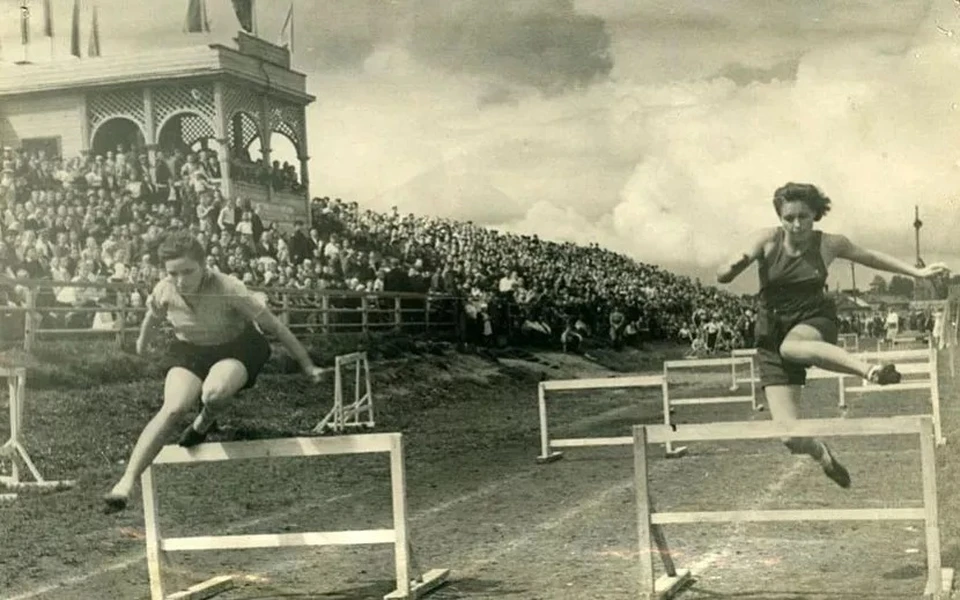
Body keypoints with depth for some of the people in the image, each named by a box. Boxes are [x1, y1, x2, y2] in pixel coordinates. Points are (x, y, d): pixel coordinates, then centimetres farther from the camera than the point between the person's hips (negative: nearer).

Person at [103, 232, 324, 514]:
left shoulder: (228, 289, -29)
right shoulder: (164, 292, -18)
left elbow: (274, 326, -19)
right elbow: (152, 318, 8)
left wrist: (307, 365, -13)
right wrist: (142, 342, 28)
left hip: (236, 350, -3)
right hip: (191, 352, 3)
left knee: (214, 393, -36)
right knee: (173, 408, -25)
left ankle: (203, 424, 1)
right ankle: (126, 483, -27)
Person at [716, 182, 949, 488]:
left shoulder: (829, 244, -2)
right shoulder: (767, 240, -7)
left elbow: (869, 257, 16)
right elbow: (722, 276, -12)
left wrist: (918, 272, 17)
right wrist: (734, 266, -35)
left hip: (815, 322, -1)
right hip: (773, 334, 1)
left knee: (791, 346, -42)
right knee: (790, 436, -8)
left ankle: (869, 369, -43)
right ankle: (820, 451, 27)